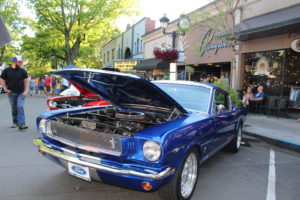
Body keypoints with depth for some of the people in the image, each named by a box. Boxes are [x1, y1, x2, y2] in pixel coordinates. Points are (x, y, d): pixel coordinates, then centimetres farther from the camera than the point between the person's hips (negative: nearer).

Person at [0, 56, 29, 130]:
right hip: (11, 93, 1)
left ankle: (21, 124, -14)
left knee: (20, 107, -12)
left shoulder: (22, 71, 2)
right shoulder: (6, 70, 3)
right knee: (14, 108, 10)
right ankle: (15, 122, 26)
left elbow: (26, 81, 1)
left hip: (21, 93, -1)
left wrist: (26, 91, -9)